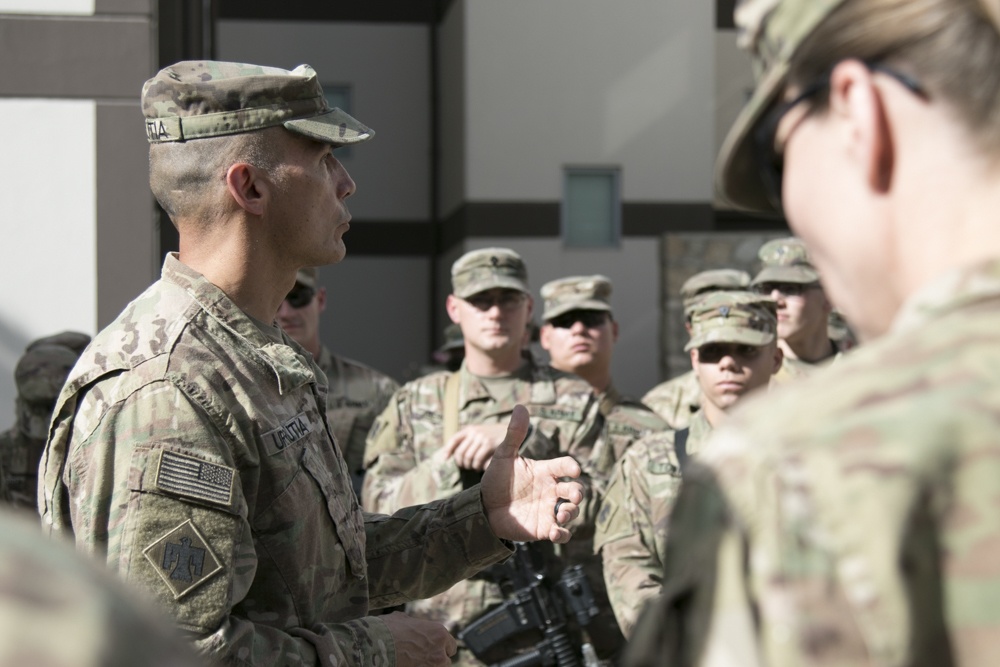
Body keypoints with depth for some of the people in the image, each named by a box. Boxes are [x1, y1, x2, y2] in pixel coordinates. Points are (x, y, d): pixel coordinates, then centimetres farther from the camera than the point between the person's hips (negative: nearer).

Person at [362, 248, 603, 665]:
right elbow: (380, 504, 2)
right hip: (440, 628, 1)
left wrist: (520, 446, -14)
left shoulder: (575, 402, 9)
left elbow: (594, 506, -3)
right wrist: (454, 462, -12)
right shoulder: (414, 403, 13)